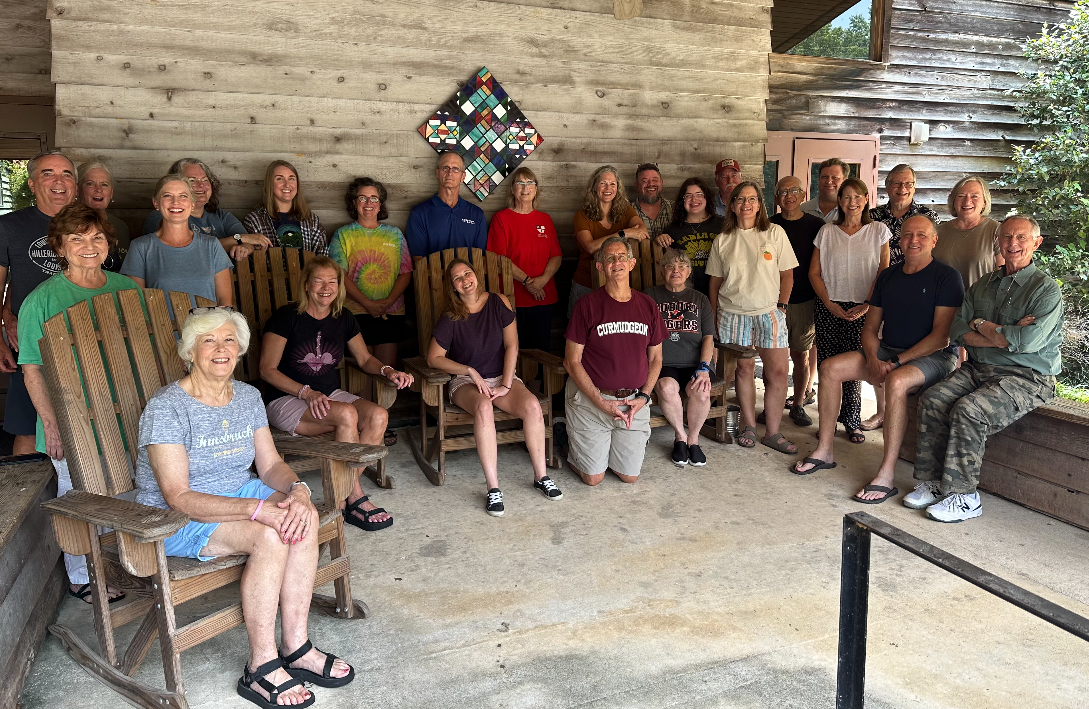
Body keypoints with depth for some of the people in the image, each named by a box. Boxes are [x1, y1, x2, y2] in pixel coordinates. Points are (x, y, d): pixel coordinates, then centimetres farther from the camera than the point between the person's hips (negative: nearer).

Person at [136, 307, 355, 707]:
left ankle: (296, 647, -15)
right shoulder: (166, 409, -18)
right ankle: (261, 667, -19)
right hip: (177, 521, -6)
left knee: (303, 516, -22)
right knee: (270, 534, -31)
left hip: (238, 494, 6)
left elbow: (271, 465, 5)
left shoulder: (248, 397, 4)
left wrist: (297, 490, -20)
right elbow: (178, 498, -25)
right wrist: (257, 508, -34)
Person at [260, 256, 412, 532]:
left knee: (378, 415, -24)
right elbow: (267, 369, -9)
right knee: (346, 414, -34)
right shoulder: (287, 316, -8)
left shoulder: (343, 319, 9)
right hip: (287, 401, -6)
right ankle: (356, 499, -21)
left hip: (331, 395, 6)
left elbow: (364, 359, 16)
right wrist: (307, 393, -22)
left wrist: (388, 371, -7)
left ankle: (343, 500, -19)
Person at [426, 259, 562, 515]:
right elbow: (434, 358, -6)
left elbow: (512, 346, -3)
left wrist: (506, 385, -11)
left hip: (502, 376, 2)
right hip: (465, 381, -2)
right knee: (484, 407, -37)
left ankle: (541, 476, -12)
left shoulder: (498, 303, -1)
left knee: (532, 405, -27)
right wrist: (471, 372, -14)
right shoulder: (450, 318, -5)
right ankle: (493, 488, -35)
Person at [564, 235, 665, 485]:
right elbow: (572, 362, -9)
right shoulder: (587, 304, -10)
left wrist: (644, 396, -4)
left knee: (630, 476, 7)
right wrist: (602, 402, -15)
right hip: (591, 399, -3)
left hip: (634, 401, 4)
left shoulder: (648, 305, 3)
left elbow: (655, 358, 11)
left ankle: (608, 447, 37)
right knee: (594, 478, 2)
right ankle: (573, 446, 32)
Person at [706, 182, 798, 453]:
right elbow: (715, 281, 10)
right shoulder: (722, 240, 7)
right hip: (733, 315, 1)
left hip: (769, 313, 0)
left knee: (778, 372, -5)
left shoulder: (775, 233, 4)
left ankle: (772, 432, 6)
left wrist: (781, 305, -2)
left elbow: (787, 274, 6)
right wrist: (715, 317, 6)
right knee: (744, 370, 6)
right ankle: (749, 427, 19)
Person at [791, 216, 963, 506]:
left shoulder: (947, 277, -8)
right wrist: (873, 359, -10)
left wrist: (897, 361, -20)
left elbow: (941, 335, -16)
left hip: (933, 357, -7)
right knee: (830, 368, -9)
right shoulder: (888, 276, 12)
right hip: (887, 352, 7)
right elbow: (870, 326, 10)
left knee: (896, 381, -37)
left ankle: (886, 476, -34)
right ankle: (824, 451, -1)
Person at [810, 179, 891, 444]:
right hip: (829, 308, 1)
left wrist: (867, 305, -8)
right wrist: (829, 304, -5)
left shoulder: (878, 231, 7)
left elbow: (883, 272, 2)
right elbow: (814, 272, 6)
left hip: (862, 309, -1)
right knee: (827, 366, -2)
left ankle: (852, 422, 9)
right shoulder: (827, 232, 8)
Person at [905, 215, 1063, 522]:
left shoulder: (1046, 290, -4)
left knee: (969, 409, -29)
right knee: (932, 399, -19)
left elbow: (1027, 341, -18)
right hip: (978, 368, 6)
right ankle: (933, 482, -13)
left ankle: (963, 496, -20)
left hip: (1026, 378, -6)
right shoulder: (982, 285, 15)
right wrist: (1005, 336, -10)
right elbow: (957, 332, 4)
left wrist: (981, 325, -5)